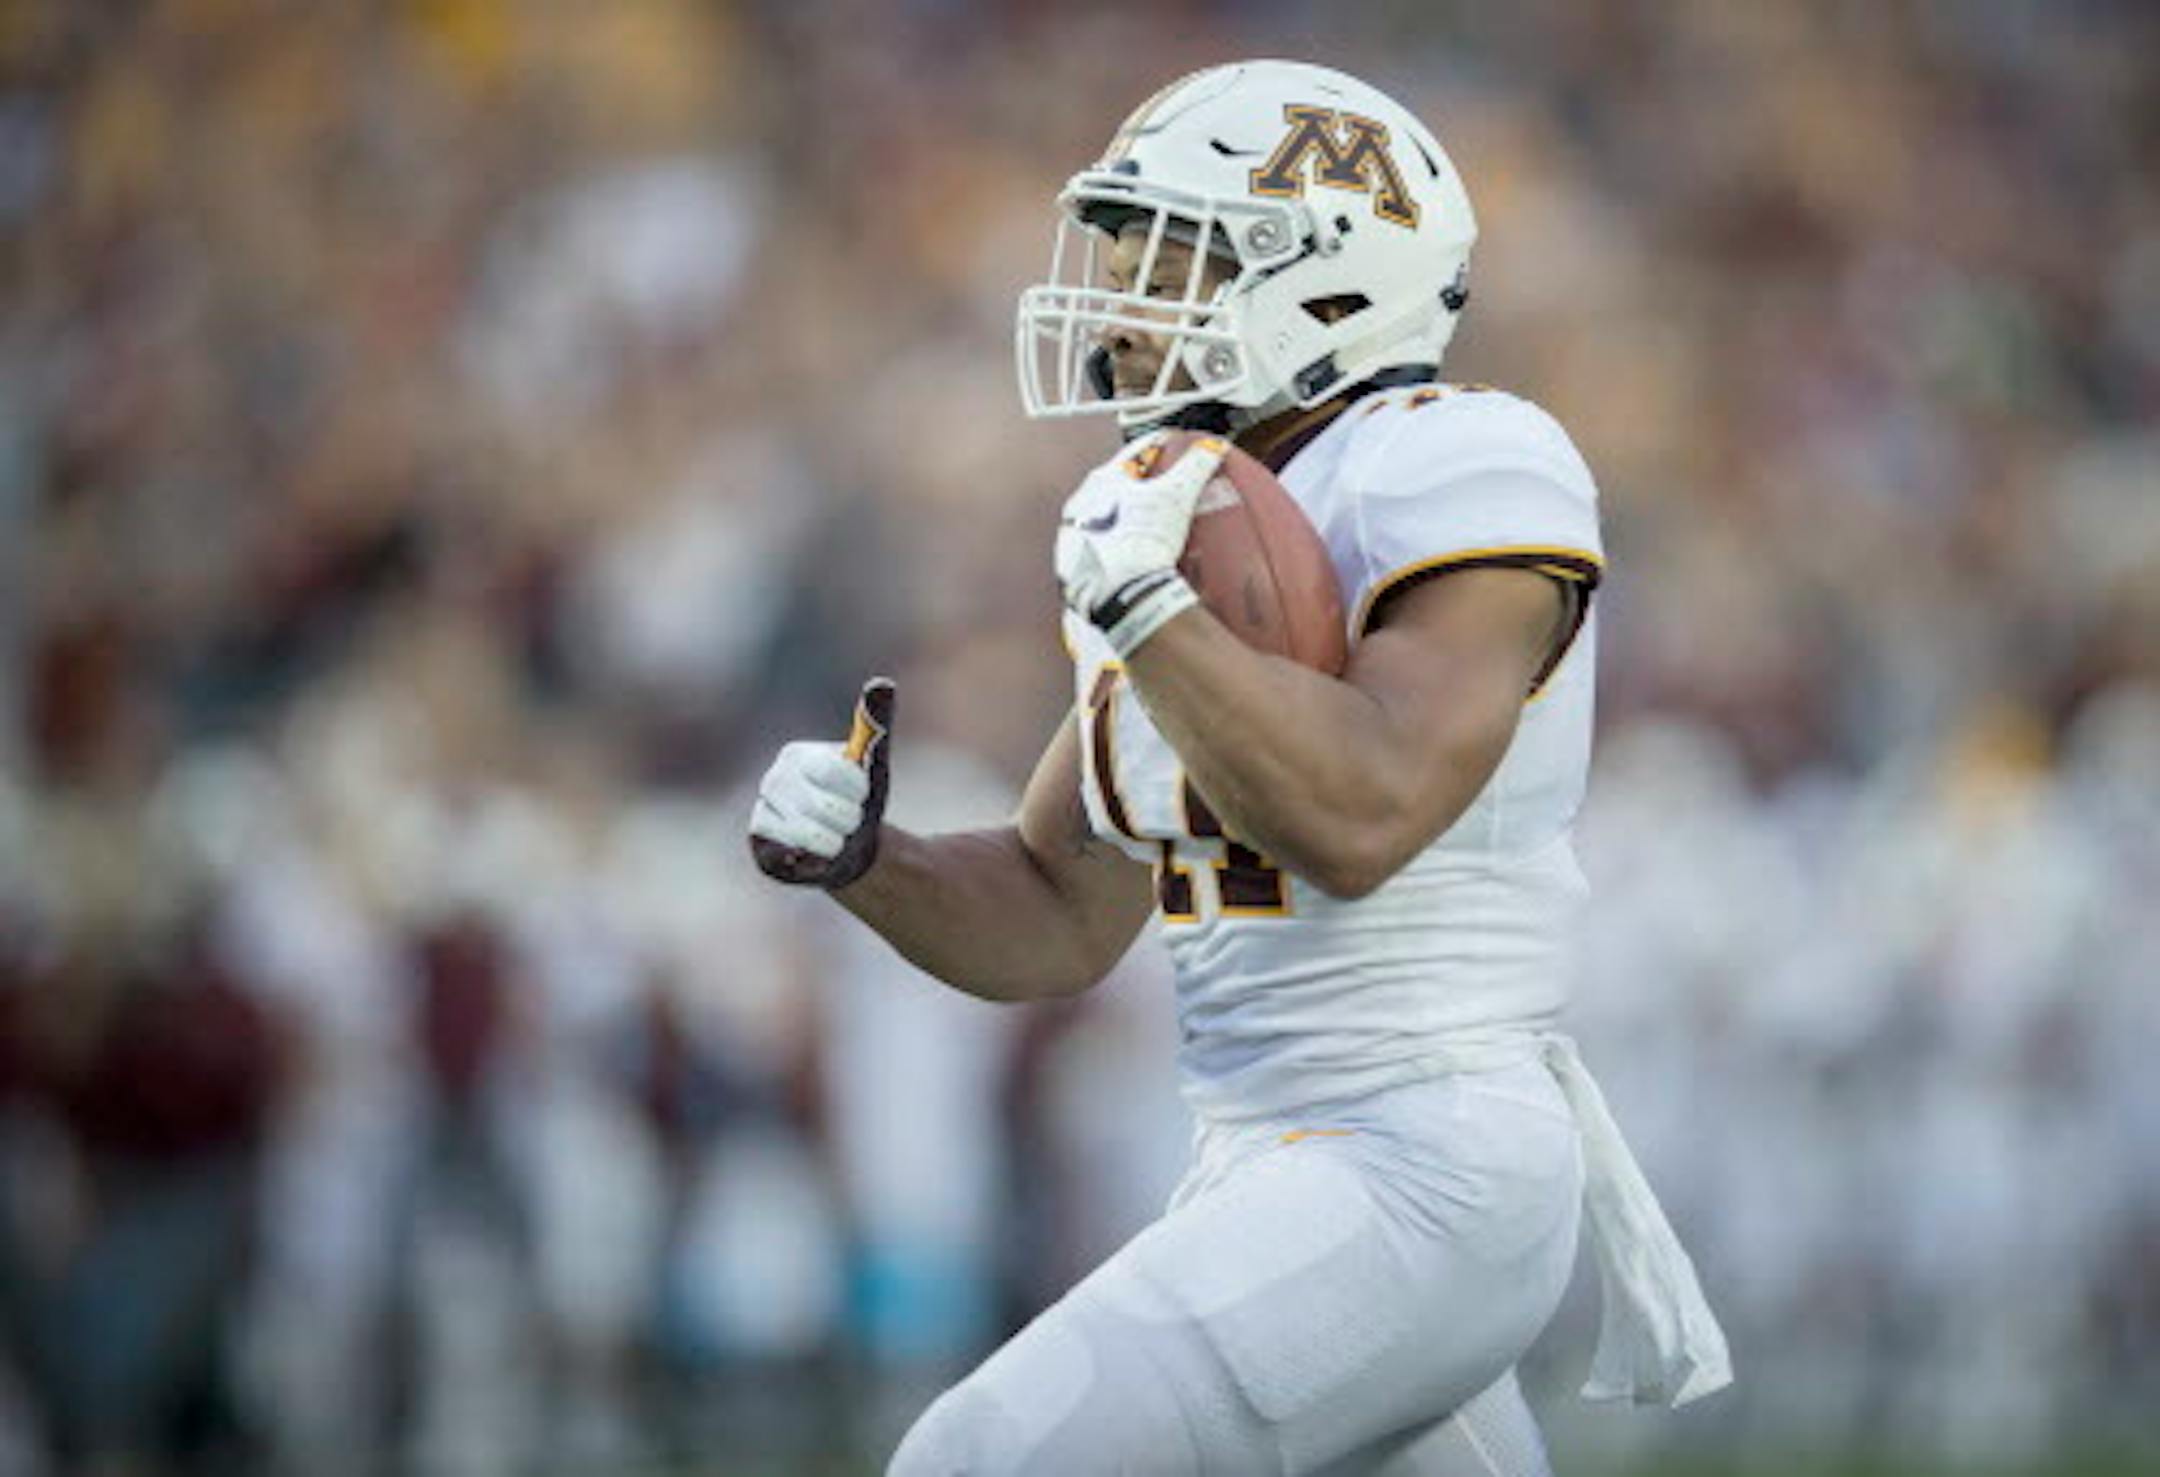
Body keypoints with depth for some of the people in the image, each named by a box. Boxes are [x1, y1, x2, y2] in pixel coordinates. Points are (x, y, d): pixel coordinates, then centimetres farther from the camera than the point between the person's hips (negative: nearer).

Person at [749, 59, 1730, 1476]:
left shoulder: (1458, 477, -12)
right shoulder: (1180, 521, 14)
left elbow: (1358, 817, -26)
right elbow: (1058, 920, 19)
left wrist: (1140, 601, -22)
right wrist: (861, 858, 1)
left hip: (1423, 1183, -10)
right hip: (1269, 1177, 10)